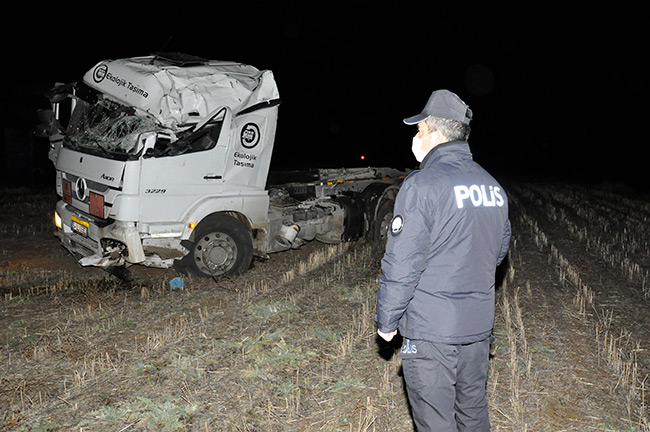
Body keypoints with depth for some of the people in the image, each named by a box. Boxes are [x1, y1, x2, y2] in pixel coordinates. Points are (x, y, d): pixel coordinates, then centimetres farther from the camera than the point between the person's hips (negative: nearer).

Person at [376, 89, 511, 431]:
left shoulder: (421, 185, -18)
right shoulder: (492, 186, 5)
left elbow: (401, 265, -19)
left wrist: (387, 321, -7)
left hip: (431, 331, -7)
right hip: (479, 326, 7)